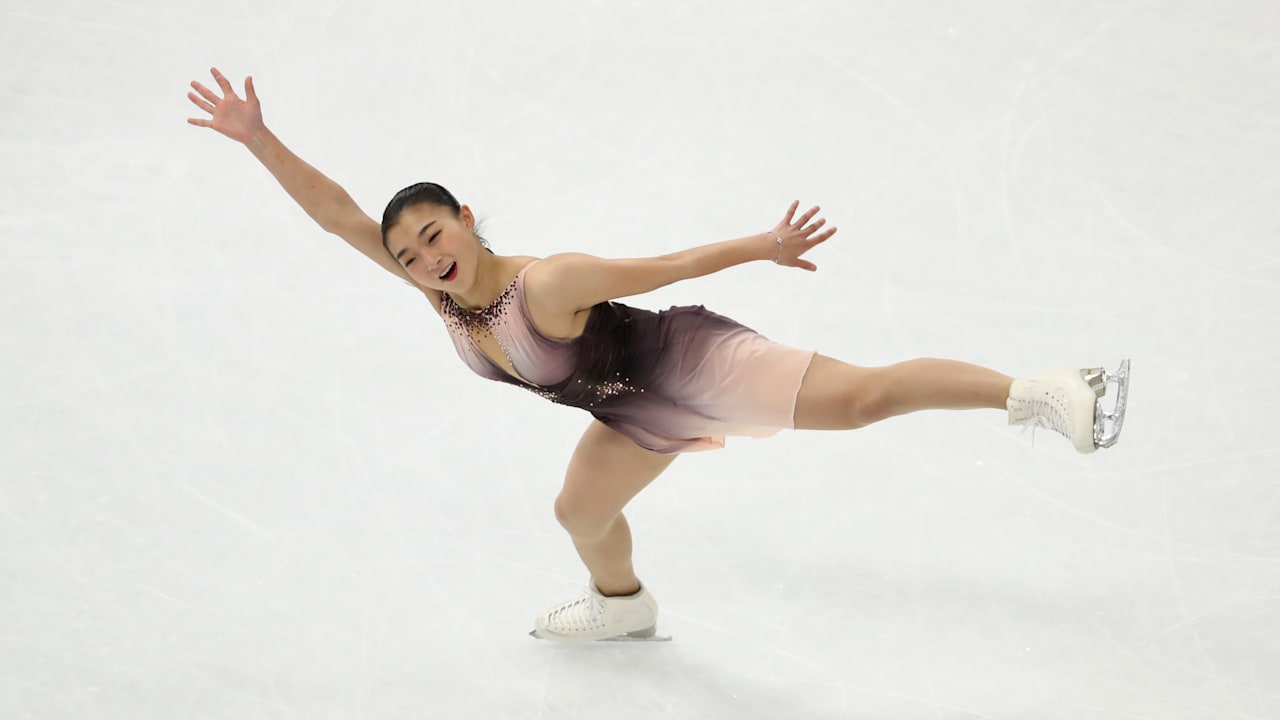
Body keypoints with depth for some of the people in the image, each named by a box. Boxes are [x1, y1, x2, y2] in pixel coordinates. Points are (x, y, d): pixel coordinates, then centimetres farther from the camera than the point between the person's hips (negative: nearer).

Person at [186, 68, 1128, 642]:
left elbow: (666, 265, -22)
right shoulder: (442, 287, -13)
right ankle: (623, 605, 63)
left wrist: (767, 246, -13)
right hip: (639, 414, 8)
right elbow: (340, 215, -12)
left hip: (689, 362, -8)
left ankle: (1043, 394, -35)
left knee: (856, 397, -29)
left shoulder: (547, 286, -31)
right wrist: (260, 139, -20)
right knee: (581, 512, 29)